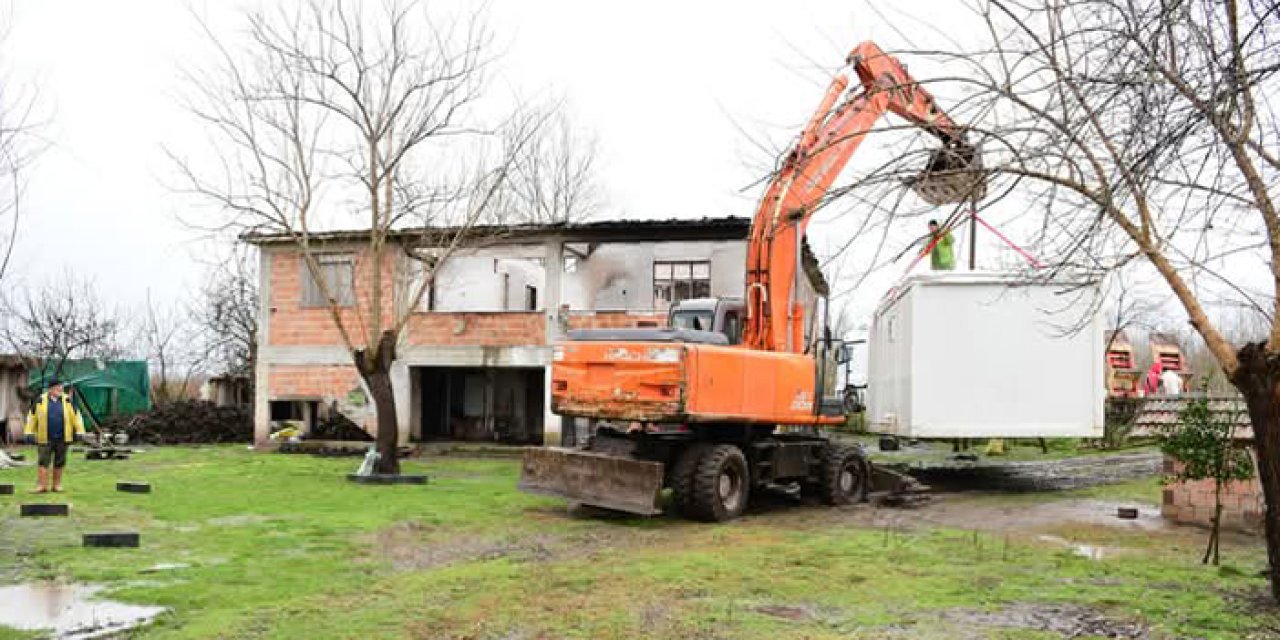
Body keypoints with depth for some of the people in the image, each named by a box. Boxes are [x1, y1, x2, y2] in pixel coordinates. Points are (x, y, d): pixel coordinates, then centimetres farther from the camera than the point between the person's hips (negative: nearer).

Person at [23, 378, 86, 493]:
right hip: (45, 439, -1)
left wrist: (79, 432, 1)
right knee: (43, 462, -4)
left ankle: (57, 485, 18)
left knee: (59, 462, 8)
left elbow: (75, 416, 4)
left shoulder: (67, 401, 1)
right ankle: (42, 486, -1)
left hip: (62, 438, 1)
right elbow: (32, 417, 6)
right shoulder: (41, 401, 0)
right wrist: (29, 433, 3)